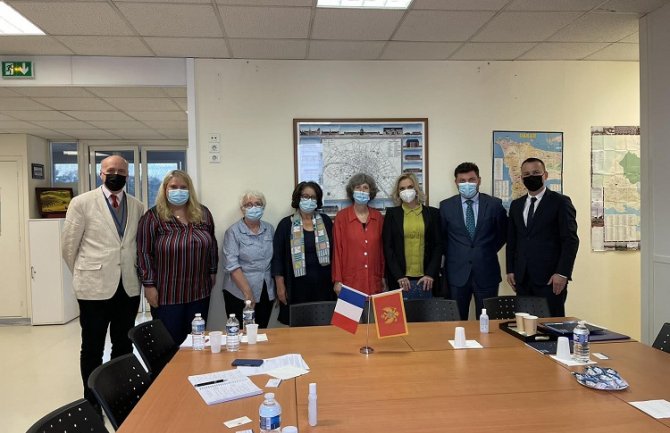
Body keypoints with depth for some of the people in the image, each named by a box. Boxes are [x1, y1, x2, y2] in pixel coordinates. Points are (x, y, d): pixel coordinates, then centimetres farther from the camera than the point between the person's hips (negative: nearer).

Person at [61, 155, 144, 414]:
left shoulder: (137, 206, 6)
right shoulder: (82, 203, -4)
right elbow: (69, 245, 0)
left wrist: (133, 274, 11)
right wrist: (85, 275, 7)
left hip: (129, 288, 3)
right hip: (95, 287, -3)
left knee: (124, 346, 13)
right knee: (92, 349, 9)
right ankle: (92, 402, 24)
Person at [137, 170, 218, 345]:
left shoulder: (203, 213, 6)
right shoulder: (153, 217, -5)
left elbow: (212, 245, 13)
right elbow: (144, 253, -7)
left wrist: (212, 272, 11)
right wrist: (149, 285, -9)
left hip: (199, 292, 4)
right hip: (167, 294, -3)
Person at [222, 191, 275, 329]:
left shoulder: (270, 229, 6)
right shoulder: (233, 232, -8)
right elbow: (232, 266, -15)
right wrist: (248, 293, -19)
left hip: (267, 293, 4)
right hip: (239, 294, -4)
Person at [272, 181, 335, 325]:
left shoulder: (326, 221, 7)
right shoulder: (286, 224, 1)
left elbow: (334, 251, 10)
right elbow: (278, 257, 1)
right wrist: (280, 285, -4)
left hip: (323, 283, 2)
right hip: (298, 285, -2)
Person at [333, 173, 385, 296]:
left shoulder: (378, 216, 7)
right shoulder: (341, 216, -2)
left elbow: (381, 248, 12)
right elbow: (337, 248, -2)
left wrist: (383, 276, 9)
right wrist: (337, 280, -5)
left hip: (374, 281, 3)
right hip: (350, 281, -2)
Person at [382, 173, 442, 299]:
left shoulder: (432, 213, 7)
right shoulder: (391, 213, 5)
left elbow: (438, 245, 6)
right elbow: (387, 247, 2)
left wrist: (430, 274, -3)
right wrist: (399, 276, -6)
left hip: (426, 280, 1)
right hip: (400, 280, -1)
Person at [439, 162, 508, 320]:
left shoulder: (494, 204, 1)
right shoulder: (446, 206, 2)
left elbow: (503, 233, 14)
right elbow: (441, 236, 12)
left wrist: (489, 251, 7)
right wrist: (452, 255, 5)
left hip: (486, 272, 0)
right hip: (457, 273, 0)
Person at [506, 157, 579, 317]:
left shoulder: (560, 202, -1)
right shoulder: (516, 205, 14)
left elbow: (571, 240, -7)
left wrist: (562, 273, -13)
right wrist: (510, 270, 9)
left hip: (550, 278, -4)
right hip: (522, 279, 4)